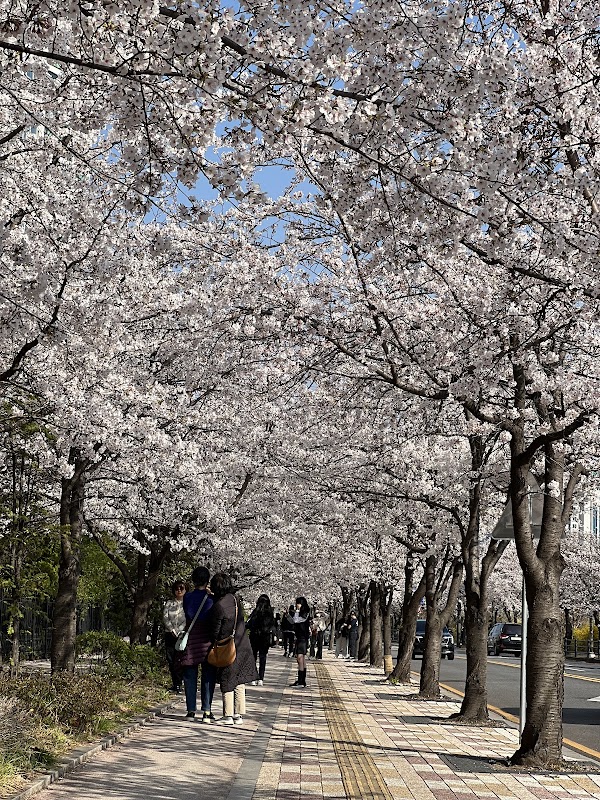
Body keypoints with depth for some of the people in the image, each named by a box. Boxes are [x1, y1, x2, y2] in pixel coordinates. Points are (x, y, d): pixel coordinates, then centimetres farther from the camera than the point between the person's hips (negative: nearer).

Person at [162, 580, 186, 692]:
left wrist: (179, 630, -12)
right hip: (170, 635, 3)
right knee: (170, 659, 2)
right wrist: (172, 630, -8)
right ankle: (175, 683, 12)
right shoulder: (169, 603, 14)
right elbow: (165, 618, 4)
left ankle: (177, 684, -9)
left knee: (179, 660, -13)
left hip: (183, 635, -3)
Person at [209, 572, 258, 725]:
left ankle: (228, 715, 10)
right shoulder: (234, 599, -1)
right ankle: (239, 714, 16)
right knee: (240, 682, 12)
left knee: (227, 683, 6)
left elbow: (215, 631, -14)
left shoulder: (218, 606, -19)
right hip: (243, 645, 6)